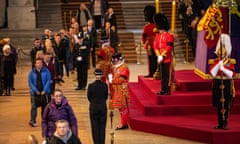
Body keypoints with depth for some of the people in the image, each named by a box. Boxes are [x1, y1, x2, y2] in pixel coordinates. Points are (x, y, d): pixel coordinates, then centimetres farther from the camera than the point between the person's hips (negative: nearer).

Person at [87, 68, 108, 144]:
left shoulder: (91, 86, -13)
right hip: (103, 107, 1)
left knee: (95, 126, 8)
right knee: (102, 126, 10)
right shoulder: (105, 85, -8)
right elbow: (106, 96, 4)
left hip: (93, 107, -1)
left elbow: (89, 97, -1)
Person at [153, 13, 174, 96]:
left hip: (167, 59, -6)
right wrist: (159, 56, -7)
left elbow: (169, 48, -14)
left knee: (167, 75, -3)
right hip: (160, 59, 6)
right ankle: (163, 90, 17)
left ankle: (168, 91, 1)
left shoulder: (169, 36, -8)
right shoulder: (157, 36, 11)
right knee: (162, 75, 11)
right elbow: (155, 46, 7)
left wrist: (162, 56, -16)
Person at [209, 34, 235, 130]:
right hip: (217, 85, 1)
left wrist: (223, 68, -18)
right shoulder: (214, 62, 3)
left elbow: (231, 74, -9)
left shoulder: (230, 62, 1)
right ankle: (220, 124, 10)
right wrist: (219, 64, -15)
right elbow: (212, 73, -10)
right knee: (219, 105, 4)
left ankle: (225, 124, 5)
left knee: (226, 106, -1)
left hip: (227, 85, -1)